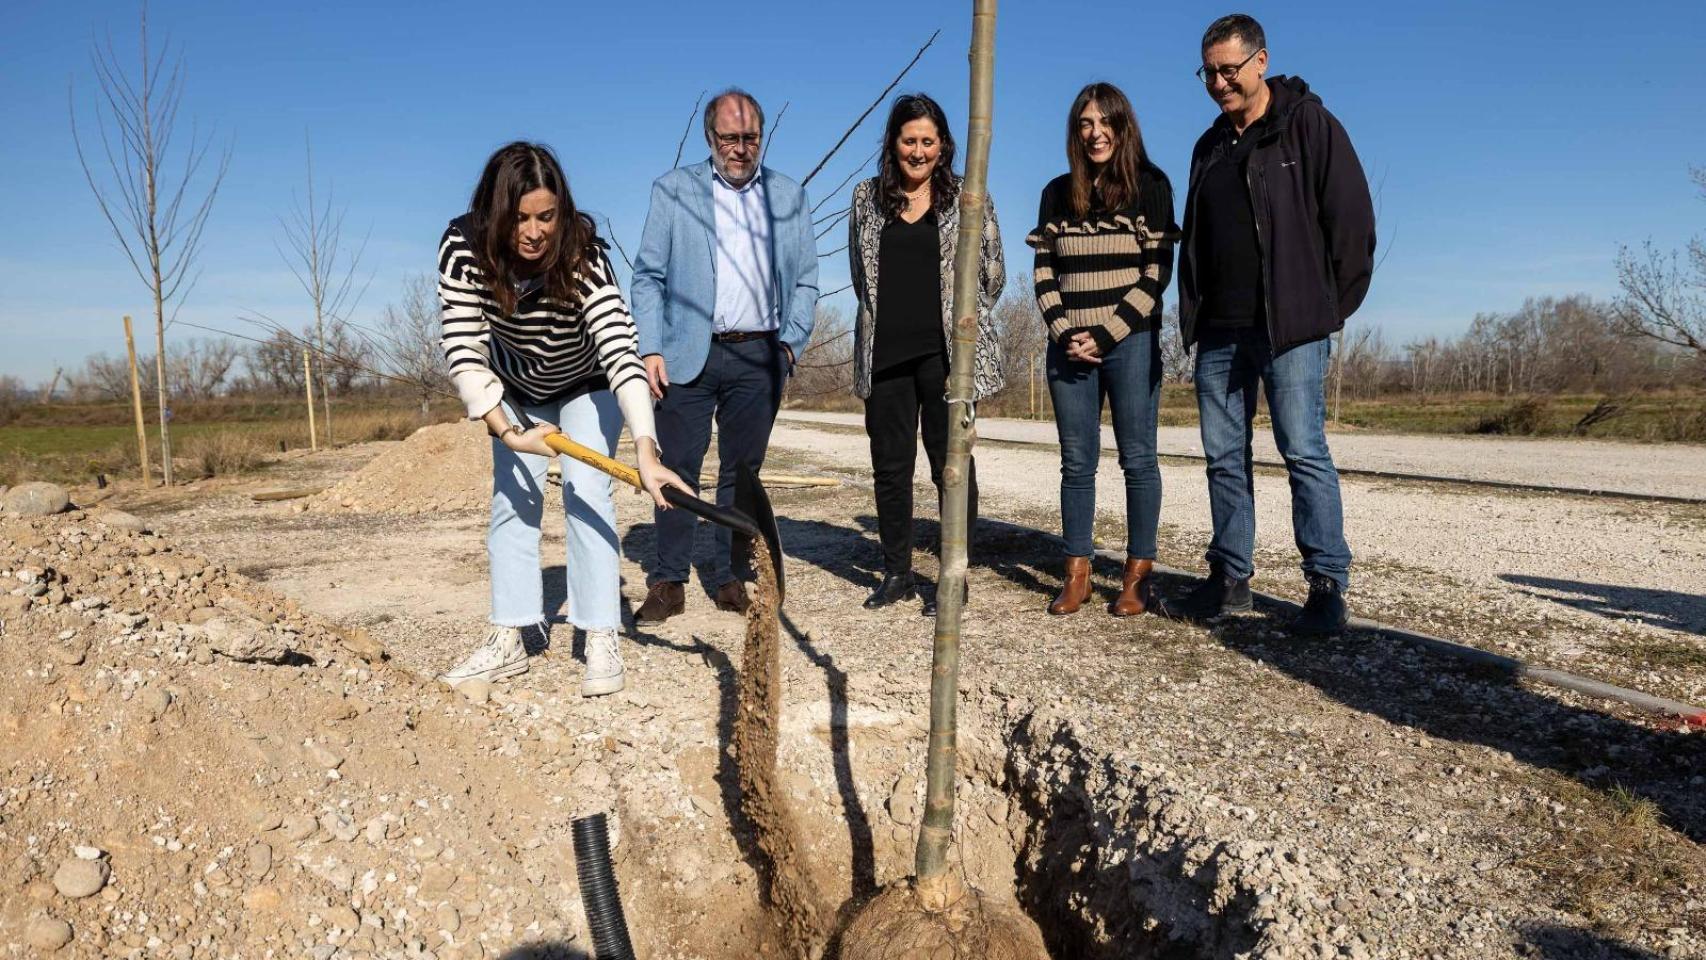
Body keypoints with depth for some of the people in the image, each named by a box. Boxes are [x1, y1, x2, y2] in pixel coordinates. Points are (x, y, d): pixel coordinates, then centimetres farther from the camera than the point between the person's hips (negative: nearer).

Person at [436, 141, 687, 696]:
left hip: (586, 385, -3)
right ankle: (508, 642, 8)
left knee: (586, 492, -15)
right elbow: (464, 350, -27)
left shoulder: (583, 255, -36)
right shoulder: (463, 249, -29)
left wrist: (645, 451, -57)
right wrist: (508, 433, -37)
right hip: (517, 389, 3)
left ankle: (602, 642, -9)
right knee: (512, 496, 0)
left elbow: (619, 349, -46)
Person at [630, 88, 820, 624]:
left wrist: (791, 342, -1)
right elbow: (648, 276, 3)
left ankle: (730, 577, 16)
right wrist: (650, 349, -6)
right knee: (678, 470, -1)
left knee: (742, 472, 7)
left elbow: (805, 281, 12)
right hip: (689, 354, -1)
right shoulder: (673, 190, 7)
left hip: (758, 357, 2)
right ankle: (669, 582, 8)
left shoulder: (789, 197, 11)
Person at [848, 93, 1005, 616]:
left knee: (951, 464, 0)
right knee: (889, 466, 7)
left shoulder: (967, 197, 3)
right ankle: (896, 573, 19)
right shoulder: (868, 197, 11)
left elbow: (992, 272, 8)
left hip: (947, 353, -3)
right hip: (885, 354, 3)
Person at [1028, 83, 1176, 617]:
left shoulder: (1150, 186, 2)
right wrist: (1065, 335, -6)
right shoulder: (1058, 193, 11)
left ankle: (1138, 574, 6)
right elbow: (1044, 272, 8)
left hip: (1131, 342, -3)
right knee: (1077, 462, 5)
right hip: (1069, 346, 3)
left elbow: (1157, 273, -4)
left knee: (1137, 458, 0)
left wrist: (1104, 336, -11)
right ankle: (1077, 573, 11)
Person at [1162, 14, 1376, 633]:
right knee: (1224, 457, 6)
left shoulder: (1310, 125, -1)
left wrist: (1333, 305, -4)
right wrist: (1193, 313, 12)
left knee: (1305, 452, -7)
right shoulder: (1210, 147, 18)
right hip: (1219, 331, 6)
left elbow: (1351, 219, -4)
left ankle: (1328, 586, 0)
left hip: (1291, 326, -6)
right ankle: (1231, 577, 15)